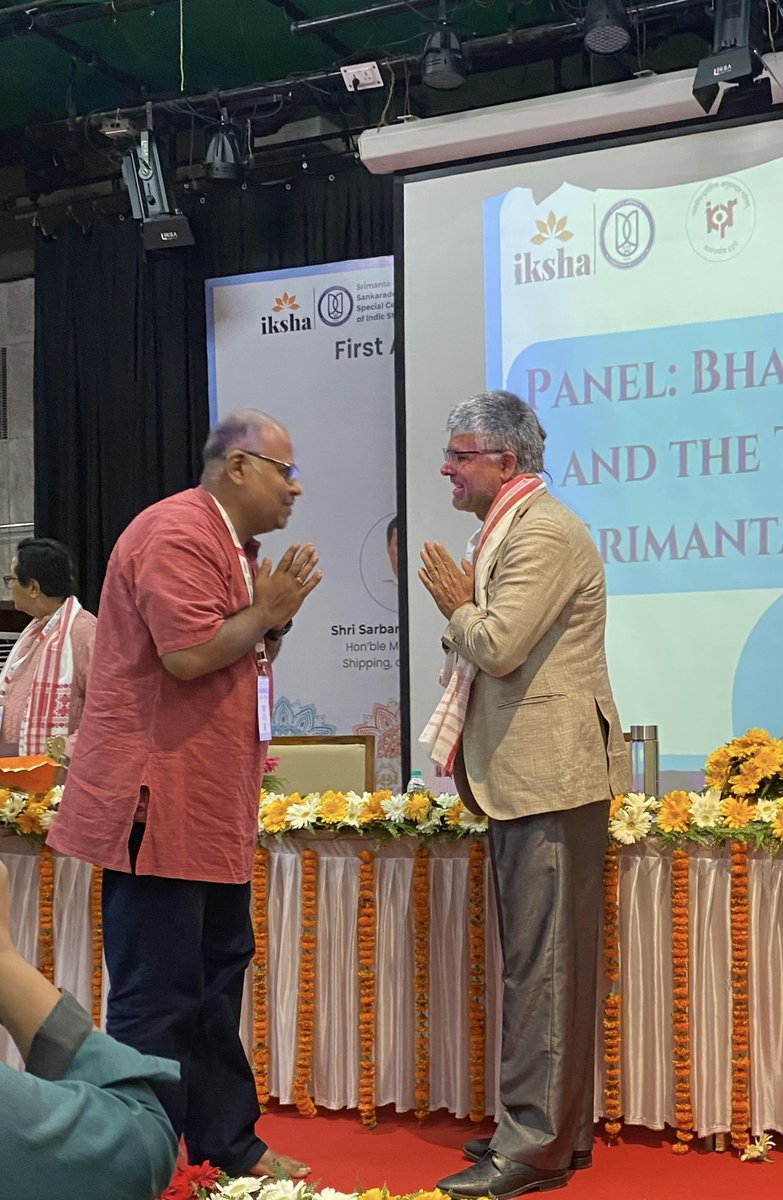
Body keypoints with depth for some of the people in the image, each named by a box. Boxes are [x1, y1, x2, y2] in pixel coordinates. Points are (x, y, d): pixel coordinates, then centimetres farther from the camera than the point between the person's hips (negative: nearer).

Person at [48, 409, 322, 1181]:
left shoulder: (234, 543, 17)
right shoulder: (178, 535, -15)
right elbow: (188, 655, -25)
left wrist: (275, 617, 5)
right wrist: (265, 611, -12)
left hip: (211, 807, 11)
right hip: (159, 803, -10)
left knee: (216, 979, 16)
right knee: (157, 997, -5)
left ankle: (227, 1142, 27)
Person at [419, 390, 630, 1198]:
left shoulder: (543, 533, -16)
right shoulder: (506, 530, 18)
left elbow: (500, 646, -23)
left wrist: (457, 605, -7)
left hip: (551, 776, -11)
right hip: (522, 775, 11)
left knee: (544, 965, -6)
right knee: (534, 962, 16)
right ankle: (555, 1126, 25)